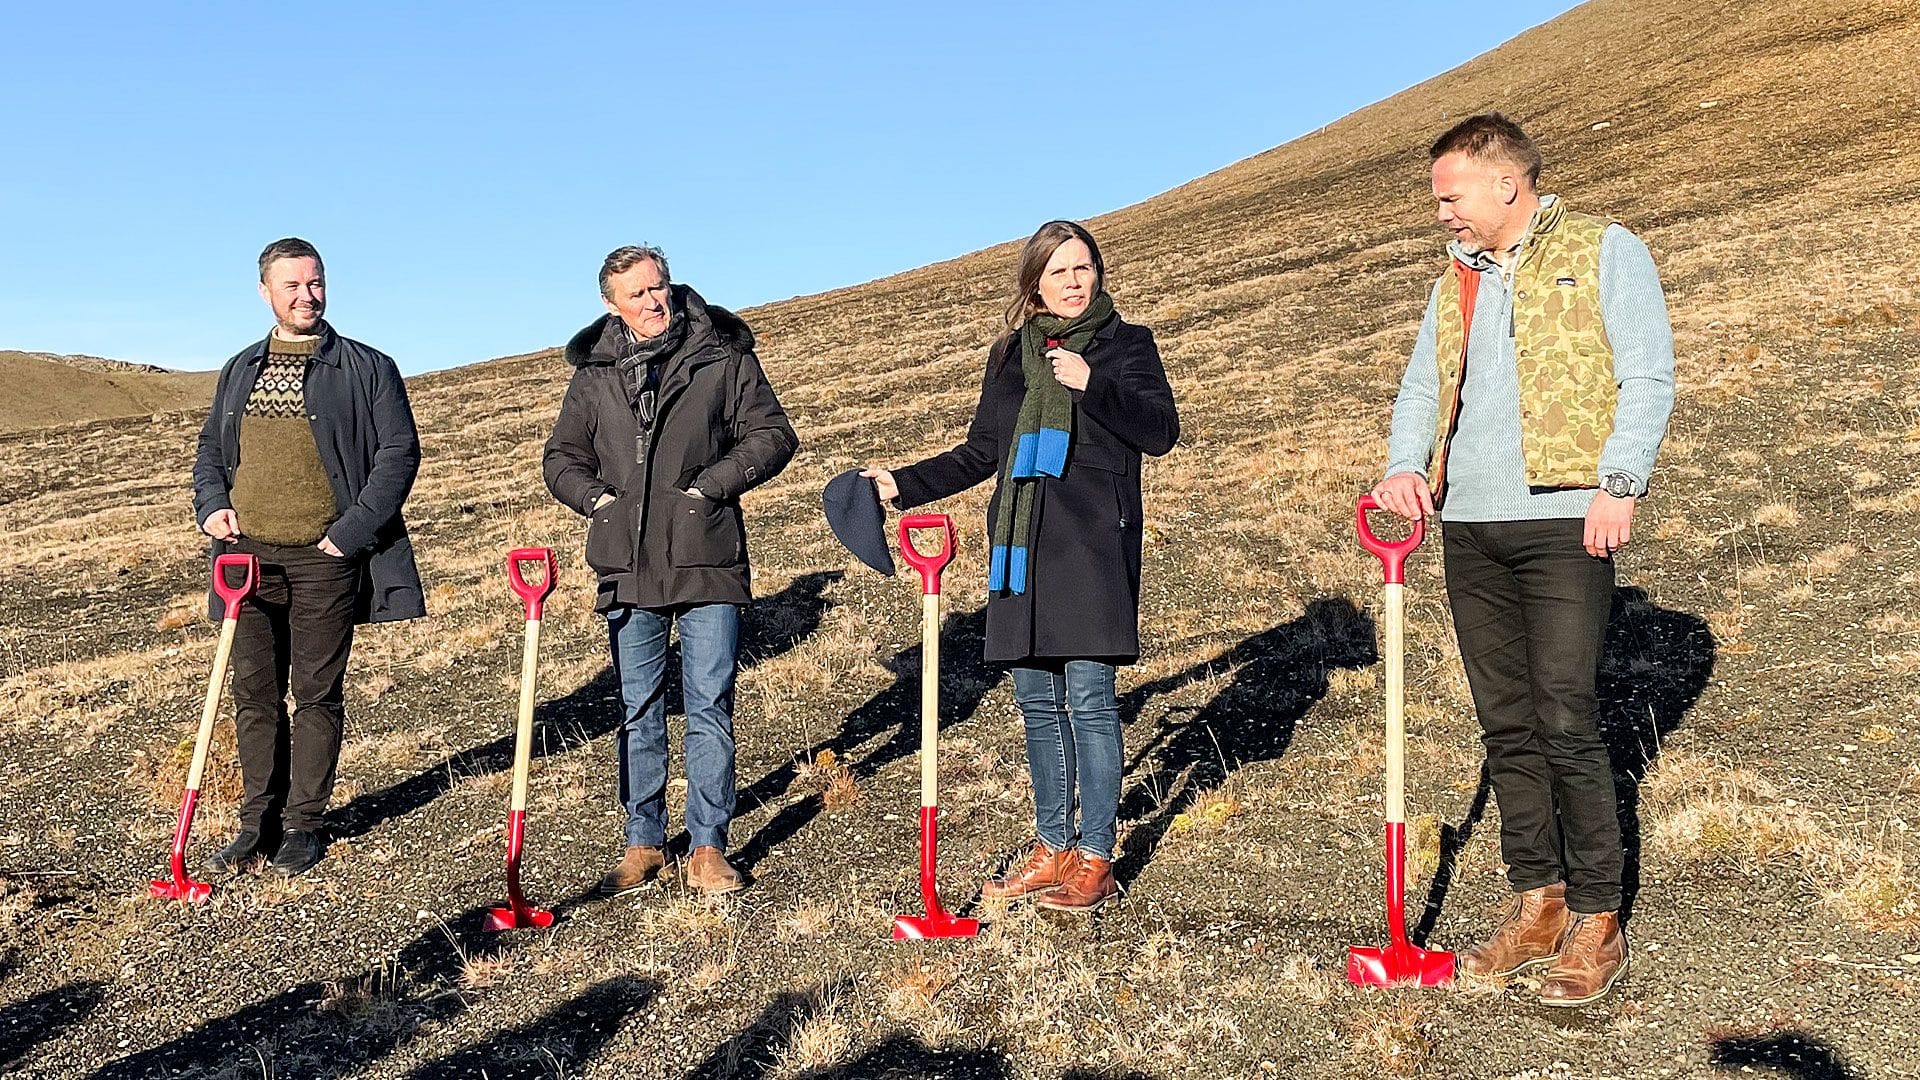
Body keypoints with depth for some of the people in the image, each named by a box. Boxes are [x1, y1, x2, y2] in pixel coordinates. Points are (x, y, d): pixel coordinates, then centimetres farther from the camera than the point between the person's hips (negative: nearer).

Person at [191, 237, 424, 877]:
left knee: (317, 694, 3)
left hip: (323, 559, -4)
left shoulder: (367, 368, 1)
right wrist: (211, 505, 4)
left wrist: (352, 532, -11)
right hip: (247, 555, 4)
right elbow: (210, 450, 24)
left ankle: (303, 824, 13)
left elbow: (399, 452, -4)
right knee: (254, 693, 8)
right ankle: (259, 819, 20)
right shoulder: (240, 370, 16)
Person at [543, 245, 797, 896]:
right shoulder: (594, 371, 10)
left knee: (710, 704, 0)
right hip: (627, 567, 3)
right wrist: (596, 497, 1)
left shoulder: (723, 355, 2)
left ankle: (708, 847, 10)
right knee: (639, 709, 10)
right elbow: (562, 456, 19)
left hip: (707, 558, -3)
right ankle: (643, 842, 21)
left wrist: (710, 484, -8)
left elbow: (772, 434, 1)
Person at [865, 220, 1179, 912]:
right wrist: (904, 484, 14)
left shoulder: (1125, 344, 7)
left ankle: (1095, 858, 1)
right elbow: (981, 453, 22)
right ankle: (1053, 847, 18)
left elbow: (1161, 431, -5)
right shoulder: (1009, 356, 18)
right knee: (1037, 700, 7)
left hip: (1094, 544, -5)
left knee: (1088, 696, -8)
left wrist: (1092, 384, -16)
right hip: (1022, 549, 5)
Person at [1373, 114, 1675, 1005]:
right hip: (1469, 528, 6)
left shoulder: (1605, 252, 3)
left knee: (1565, 722, -8)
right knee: (1505, 725, 8)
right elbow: (1420, 387, 20)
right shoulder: (1455, 280, 20)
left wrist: (1619, 481, -16)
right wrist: (1405, 466, 1)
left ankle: (1596, 922, 4)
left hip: (1561, 522, -6)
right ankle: (1538, 903, 18)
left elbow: (1647, 377, -4)